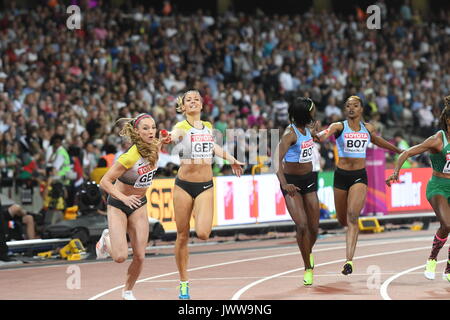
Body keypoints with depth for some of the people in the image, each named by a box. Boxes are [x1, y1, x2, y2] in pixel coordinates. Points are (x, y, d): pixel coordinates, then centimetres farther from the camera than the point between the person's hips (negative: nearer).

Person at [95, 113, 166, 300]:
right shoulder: (130, 157, -31)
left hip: (139, 205, 5)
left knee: (139, 256, -3)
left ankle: (128, 291, 23)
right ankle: (107, 239, 21)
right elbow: (104, 182, -27)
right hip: (118, 205, -5)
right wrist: (124, 198, -35)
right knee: (120, 257, -14)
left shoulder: (155, 147, -12)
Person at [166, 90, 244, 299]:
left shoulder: (208, 127, 9)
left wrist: (231, 160, 39)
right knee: (182, 236, 2)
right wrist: (167, 138, -55)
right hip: (184, 185, -3)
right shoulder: (181, 128, -7)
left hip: (206, 186, 3)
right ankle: (184, 283, 15)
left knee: (202, 234, -16)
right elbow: (172, 137, -31)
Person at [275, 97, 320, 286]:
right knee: (302, 226, -17)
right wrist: (284, 184, -46)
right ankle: (308, 269, -3)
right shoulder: (290, 133, -22)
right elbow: (277, 159, -34)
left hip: (308, 180, 6)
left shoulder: (305, 128, 1)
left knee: (314, 228, 3)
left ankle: (309, 252, 35)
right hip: (291, 182, -6)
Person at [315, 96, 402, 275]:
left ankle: (349, 260, -22)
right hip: (341, 175, 0)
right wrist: (318, 135, -50)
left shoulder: (368, 128, 5)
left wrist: (397, 150, 40)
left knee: (352, 215, -18)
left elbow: (376, 140, 27)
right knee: (342, 220, 11)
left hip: (359, 176, 0)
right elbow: (325, 135, -25)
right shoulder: (339, 127, -4)